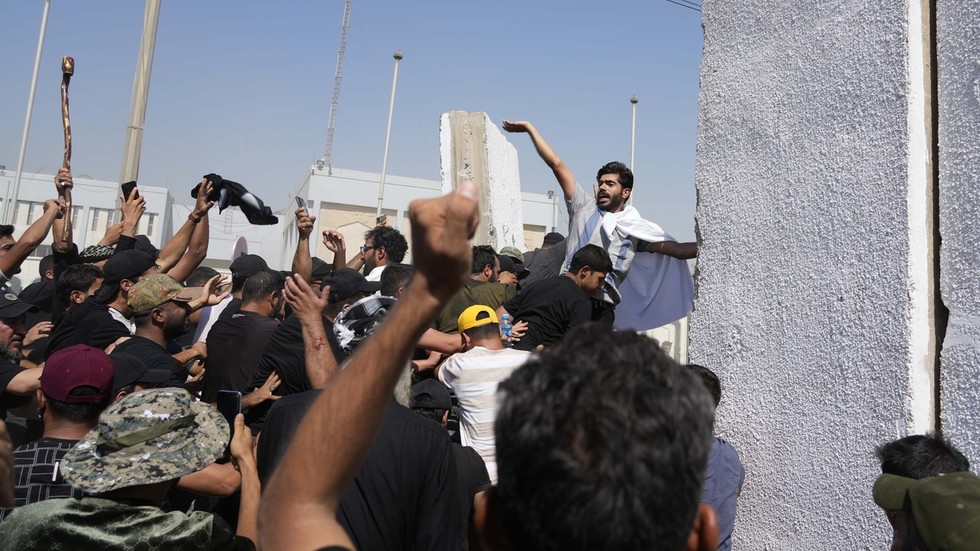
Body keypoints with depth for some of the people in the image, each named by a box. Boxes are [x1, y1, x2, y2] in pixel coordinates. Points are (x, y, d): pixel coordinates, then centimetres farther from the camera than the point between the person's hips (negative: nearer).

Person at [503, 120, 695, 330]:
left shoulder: (638, 228, 13)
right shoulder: (584, 207, 14)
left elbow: (676, 249, 7)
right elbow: (557, 165, 12)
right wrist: (529, 127, 15)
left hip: (602, 311, 0)